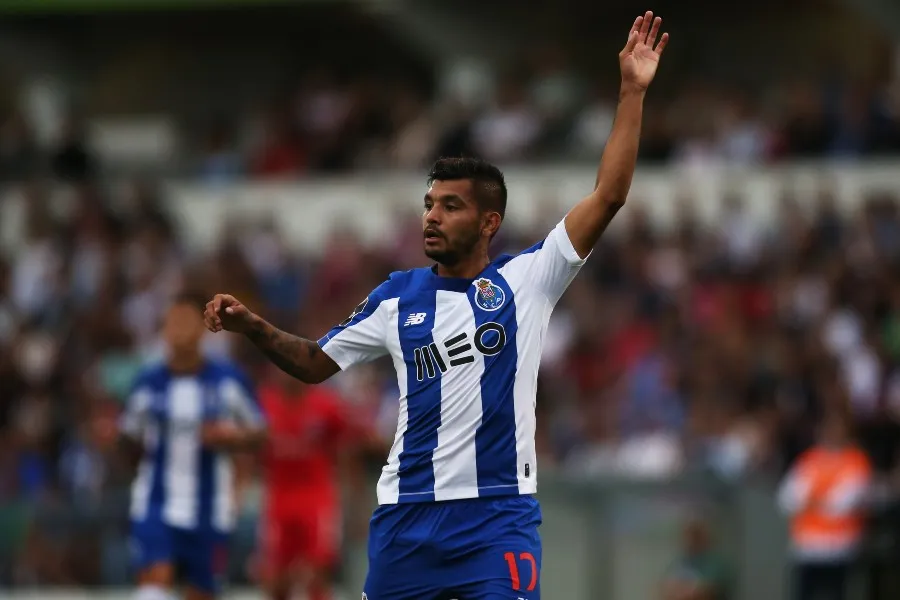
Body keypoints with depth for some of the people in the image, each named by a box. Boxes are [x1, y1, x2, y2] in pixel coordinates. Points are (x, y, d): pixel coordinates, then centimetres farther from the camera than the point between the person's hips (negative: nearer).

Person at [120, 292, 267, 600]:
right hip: (155, 504, 0)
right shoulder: (148, 382, 1)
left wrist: (231, 437, -14)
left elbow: (257, 432, 6)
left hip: (208, 509, 0)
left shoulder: (228, 381, -2)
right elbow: (131, 437, 13)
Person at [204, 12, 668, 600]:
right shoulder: (396, 298, 10)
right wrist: (252, 326, 2)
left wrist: (633, 93, -9)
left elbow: (608, 197, -5)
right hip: (409, 515, 3)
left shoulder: (526, 280, 1)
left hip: (499, 515, -3)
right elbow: (315, 363, 19)